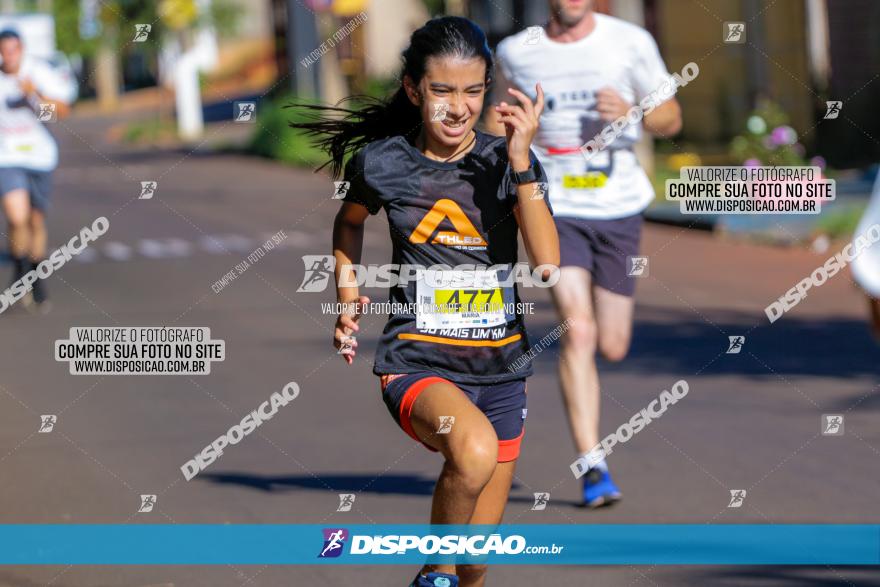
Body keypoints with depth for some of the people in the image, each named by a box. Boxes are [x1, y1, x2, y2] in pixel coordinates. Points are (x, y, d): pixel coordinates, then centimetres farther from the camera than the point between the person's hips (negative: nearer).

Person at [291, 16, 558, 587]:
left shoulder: (507, 163, -3)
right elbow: (350, 222, 20)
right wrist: (348, 299, 9)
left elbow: (548, 263, -18)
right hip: (418, 364, -3)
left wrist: (521, 162, -25)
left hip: (500, 369, 3)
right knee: (475, 448, -37)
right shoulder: (382, 163, -4)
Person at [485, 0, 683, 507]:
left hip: (619, 206, 2)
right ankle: (593, 467, -17)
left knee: (612, 347, 6)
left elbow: (671, 119, 4)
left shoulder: (631, 42, -1)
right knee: (579, 332, -18)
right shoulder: (517, 52, 1)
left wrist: (630, 112, -16)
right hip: (554, 208, -2)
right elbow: (501, 118, 17)